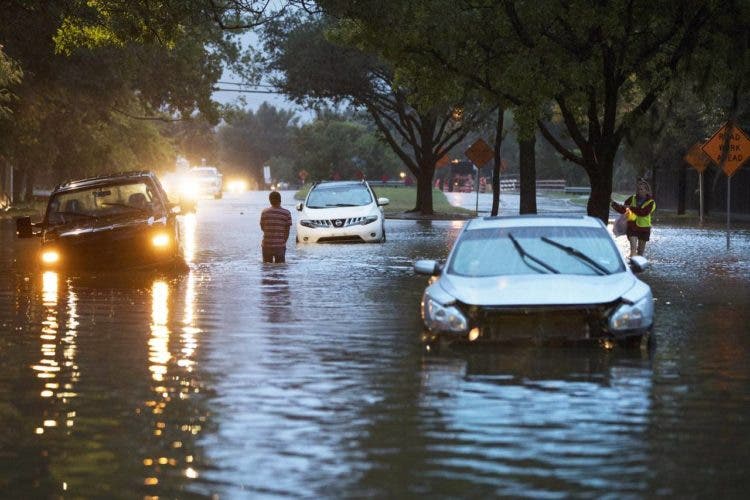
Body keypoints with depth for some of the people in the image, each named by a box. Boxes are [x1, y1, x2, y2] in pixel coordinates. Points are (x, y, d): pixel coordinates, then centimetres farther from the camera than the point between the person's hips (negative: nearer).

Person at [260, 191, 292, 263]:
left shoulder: (264, 212, -1)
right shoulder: (286, 213, -5)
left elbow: (262, 227, 8)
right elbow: (287, 231, -2)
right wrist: (284, 242, 10)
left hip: (267, 245, 1)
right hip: (280, 246, -1)